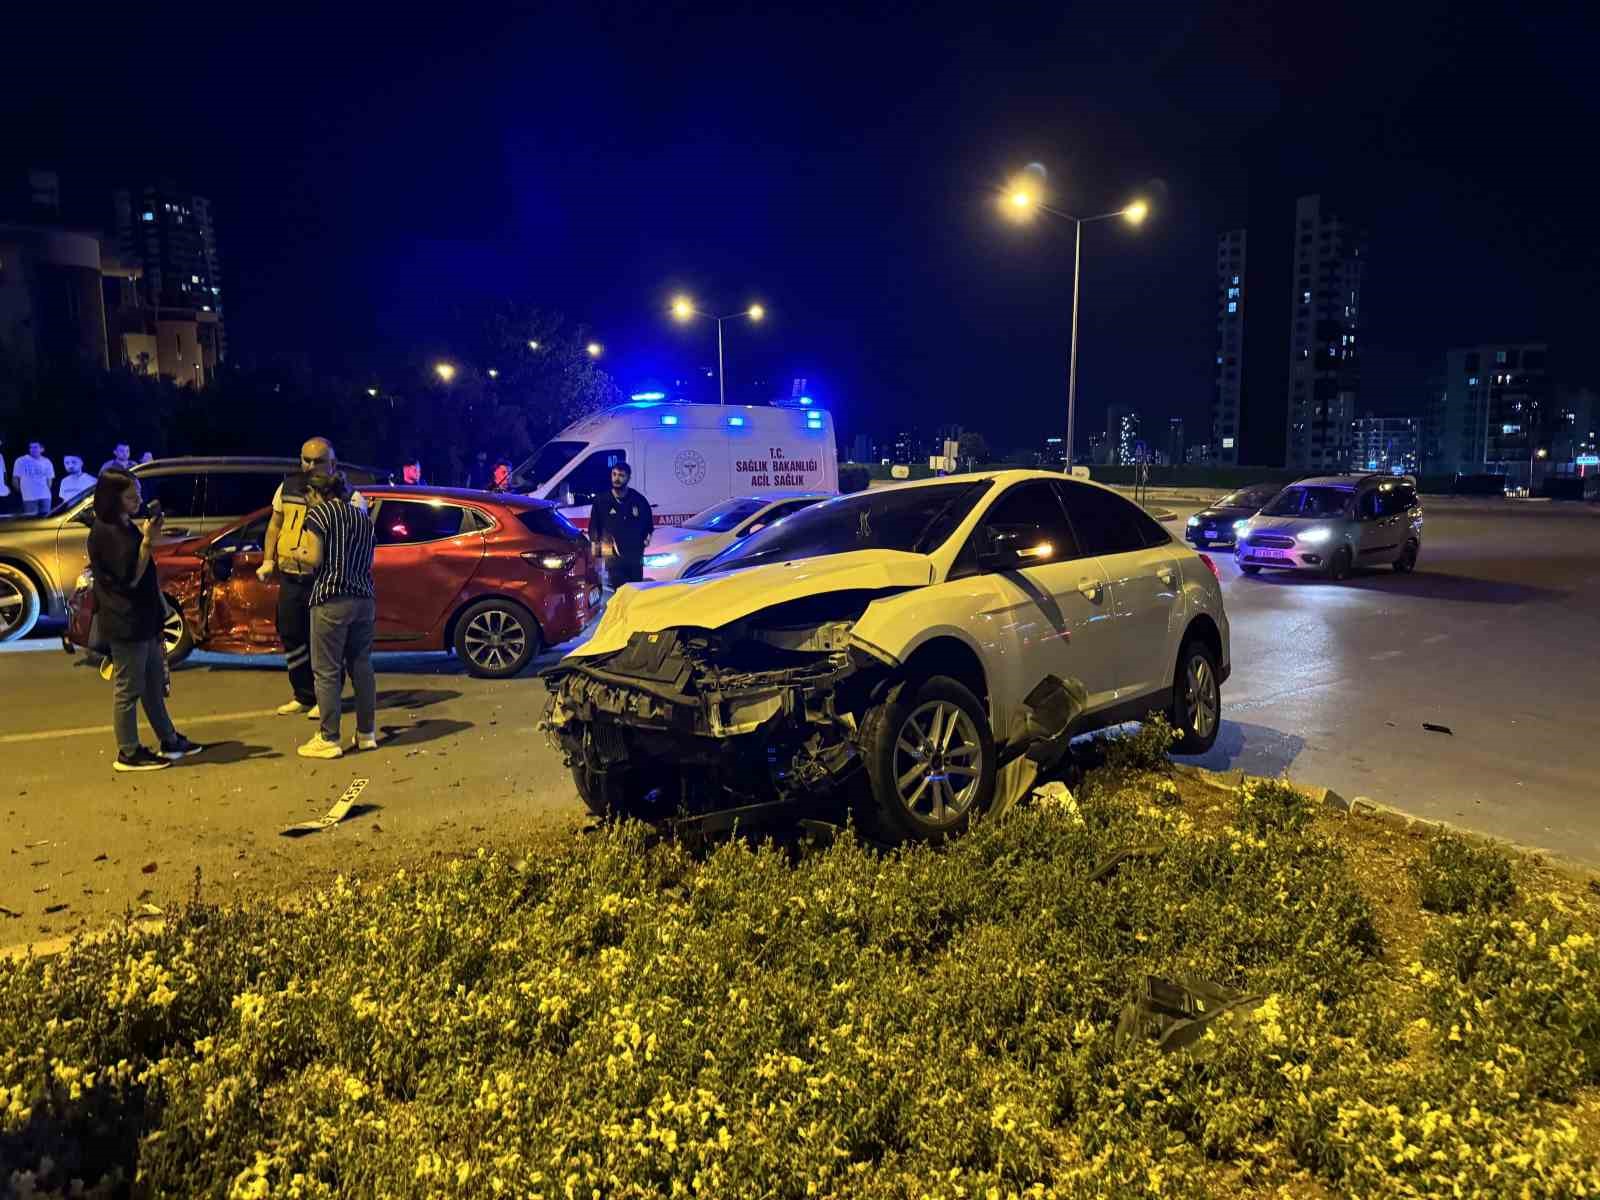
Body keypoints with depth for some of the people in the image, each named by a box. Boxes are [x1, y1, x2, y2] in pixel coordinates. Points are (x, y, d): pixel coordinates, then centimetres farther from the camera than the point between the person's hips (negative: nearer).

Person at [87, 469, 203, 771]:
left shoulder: (125, 527, 13)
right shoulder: (105, 533, -16)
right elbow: (130, 577, -20)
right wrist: (148, 542, -22)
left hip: (143, 620, 10)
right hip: (125, 623, -10)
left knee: (154, 685, 17)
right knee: (128, 689, -1)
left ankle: (170, 741, 26)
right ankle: (129, 754, 7)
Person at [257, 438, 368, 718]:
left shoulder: (347, 496, -9)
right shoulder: (287, 488, 8)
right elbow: (274, 525, 18)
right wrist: (268, 560, 11)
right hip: (289, 578, 6)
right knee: (291, 637, 13)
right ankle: (303, 696, 27)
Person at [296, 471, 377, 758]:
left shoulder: (319, 513, -1)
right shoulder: (363, 517, 18)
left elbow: (315, 559, -8)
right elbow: (367, 563, 15)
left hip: (331, 599, -6)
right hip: (364, 598, 6)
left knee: (327, 670, -1)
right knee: (362, 666, 13)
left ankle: (329, 739, 2)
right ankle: (366, 733, 18)